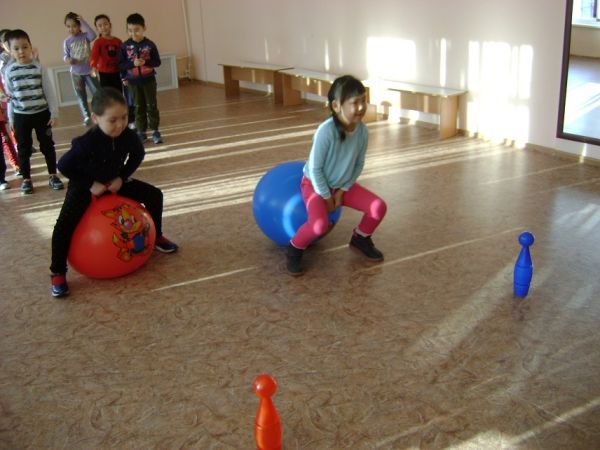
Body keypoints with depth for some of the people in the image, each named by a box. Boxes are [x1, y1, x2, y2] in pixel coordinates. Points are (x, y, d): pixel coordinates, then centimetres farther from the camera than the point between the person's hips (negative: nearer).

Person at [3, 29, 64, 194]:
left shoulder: (39, 67, -5)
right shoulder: (8, 71, -3)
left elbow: (48, 91, -1)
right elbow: (10, 96, 4)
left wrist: (54, 113, -3)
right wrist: (11, 118, 6)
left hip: (42, 113, 0)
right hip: (20, 116, 1)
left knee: (47, 145, 8)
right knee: (23, 148, 9)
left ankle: (53, 176, 20)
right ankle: (26, 179, 20)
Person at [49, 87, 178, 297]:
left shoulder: (128, 136, -20)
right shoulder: (86, 143, -33)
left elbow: (138, 155, 1)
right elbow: (64, 165, -22)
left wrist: (122, 177, -9)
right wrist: (90, 184, -24)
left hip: (115, 182, 5)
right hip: (86, 186, -5)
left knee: (154, 195, 0)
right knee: (64, 224, -26)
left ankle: (156, 237, 24)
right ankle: (57, 273, -10)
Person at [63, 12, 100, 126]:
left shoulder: (85, 36, -5)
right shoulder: (67, 41, -2)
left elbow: (93, 35, -26)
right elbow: (65, 55, 0)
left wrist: (83, 22, -25)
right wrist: (68, 59, -23)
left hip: (89, 71, -1)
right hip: (76, 73, 1)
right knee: (81, 96, 9)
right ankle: (86, 117, 19)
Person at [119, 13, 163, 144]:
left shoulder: (150, 45, -7)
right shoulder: (125, 46, -5)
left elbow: (157, 62, -5)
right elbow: (121, 65, -7)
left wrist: (145, 62, -21)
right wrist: (133, 64, -23)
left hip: (149, 80, -1)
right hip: (133, 82, 1)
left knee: (152, 106, 5)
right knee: (139, 107, 8)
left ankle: (155, 131, 13)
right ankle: (141, 132, 15)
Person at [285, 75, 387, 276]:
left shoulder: (362, 130, -13)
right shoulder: (326, 130, -31)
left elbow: (359, 164, 0)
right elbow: (315, 168, -23)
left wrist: (342, 190, -6)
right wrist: (326, 196, -15)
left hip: (342, 185, 5)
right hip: (314, 184, -5)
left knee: (379, 207, -12)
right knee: (320, 224, -32)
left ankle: (360, 238, 18)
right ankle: (295, 248, -1)